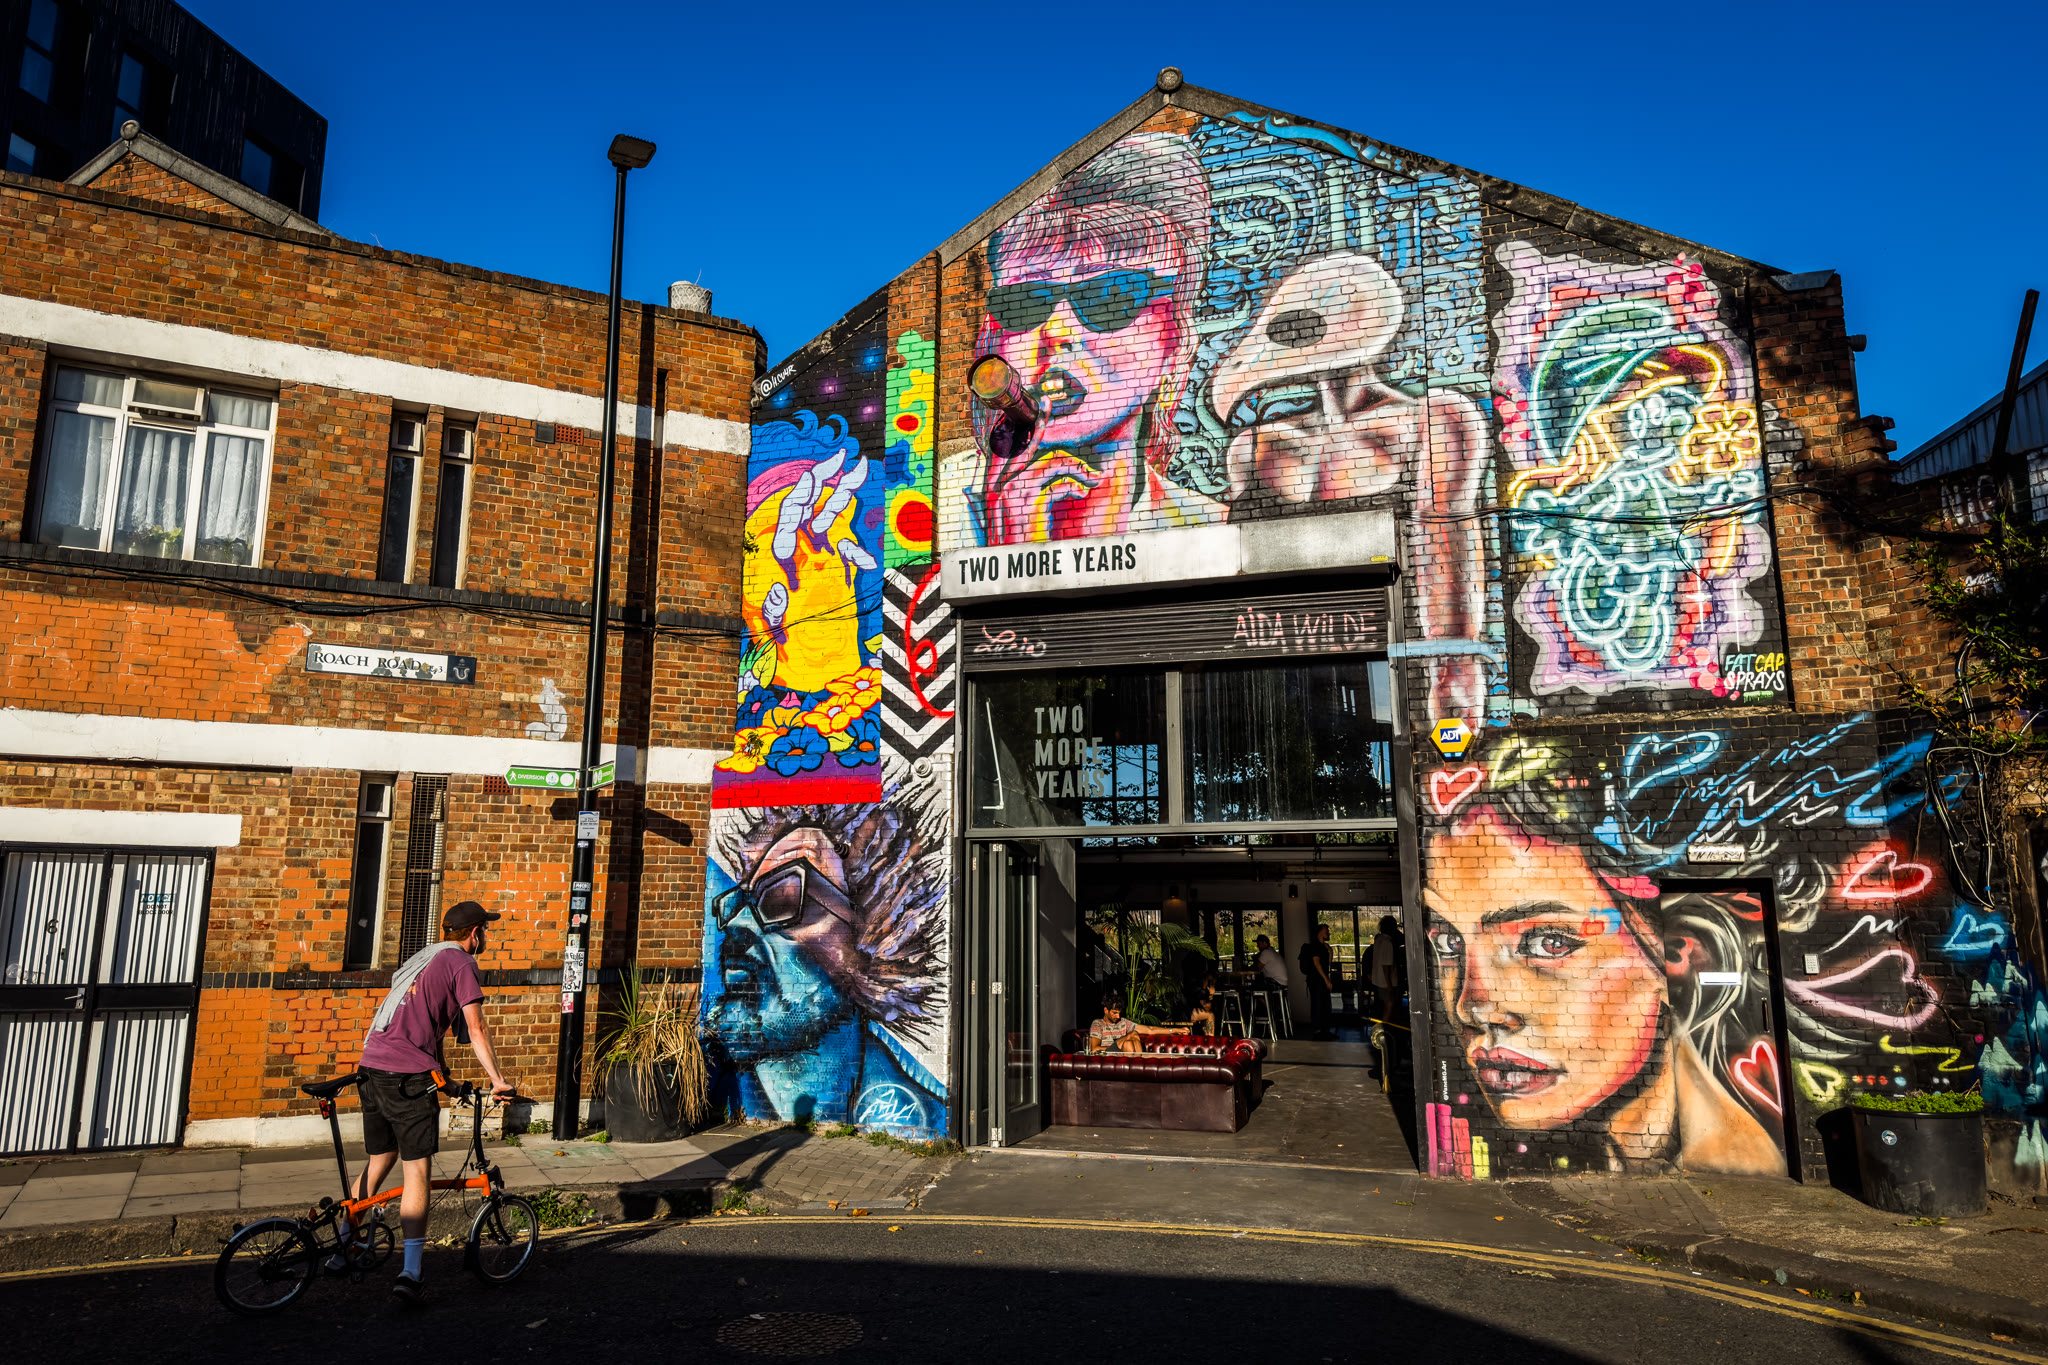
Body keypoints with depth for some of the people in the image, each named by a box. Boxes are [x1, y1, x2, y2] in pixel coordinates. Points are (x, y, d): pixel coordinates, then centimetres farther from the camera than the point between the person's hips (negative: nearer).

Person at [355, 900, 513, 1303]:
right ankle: (410, 1273, -8)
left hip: (372, 1067, 9)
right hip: (408, 1076, -9)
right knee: (418, 1169, -5)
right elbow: (475, 1030, -10)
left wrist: (440, 1068, 34)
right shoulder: (460, 963, -5)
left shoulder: (423, 957, 22)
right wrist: (497, 1080, -6)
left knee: (380, 1160, 22)